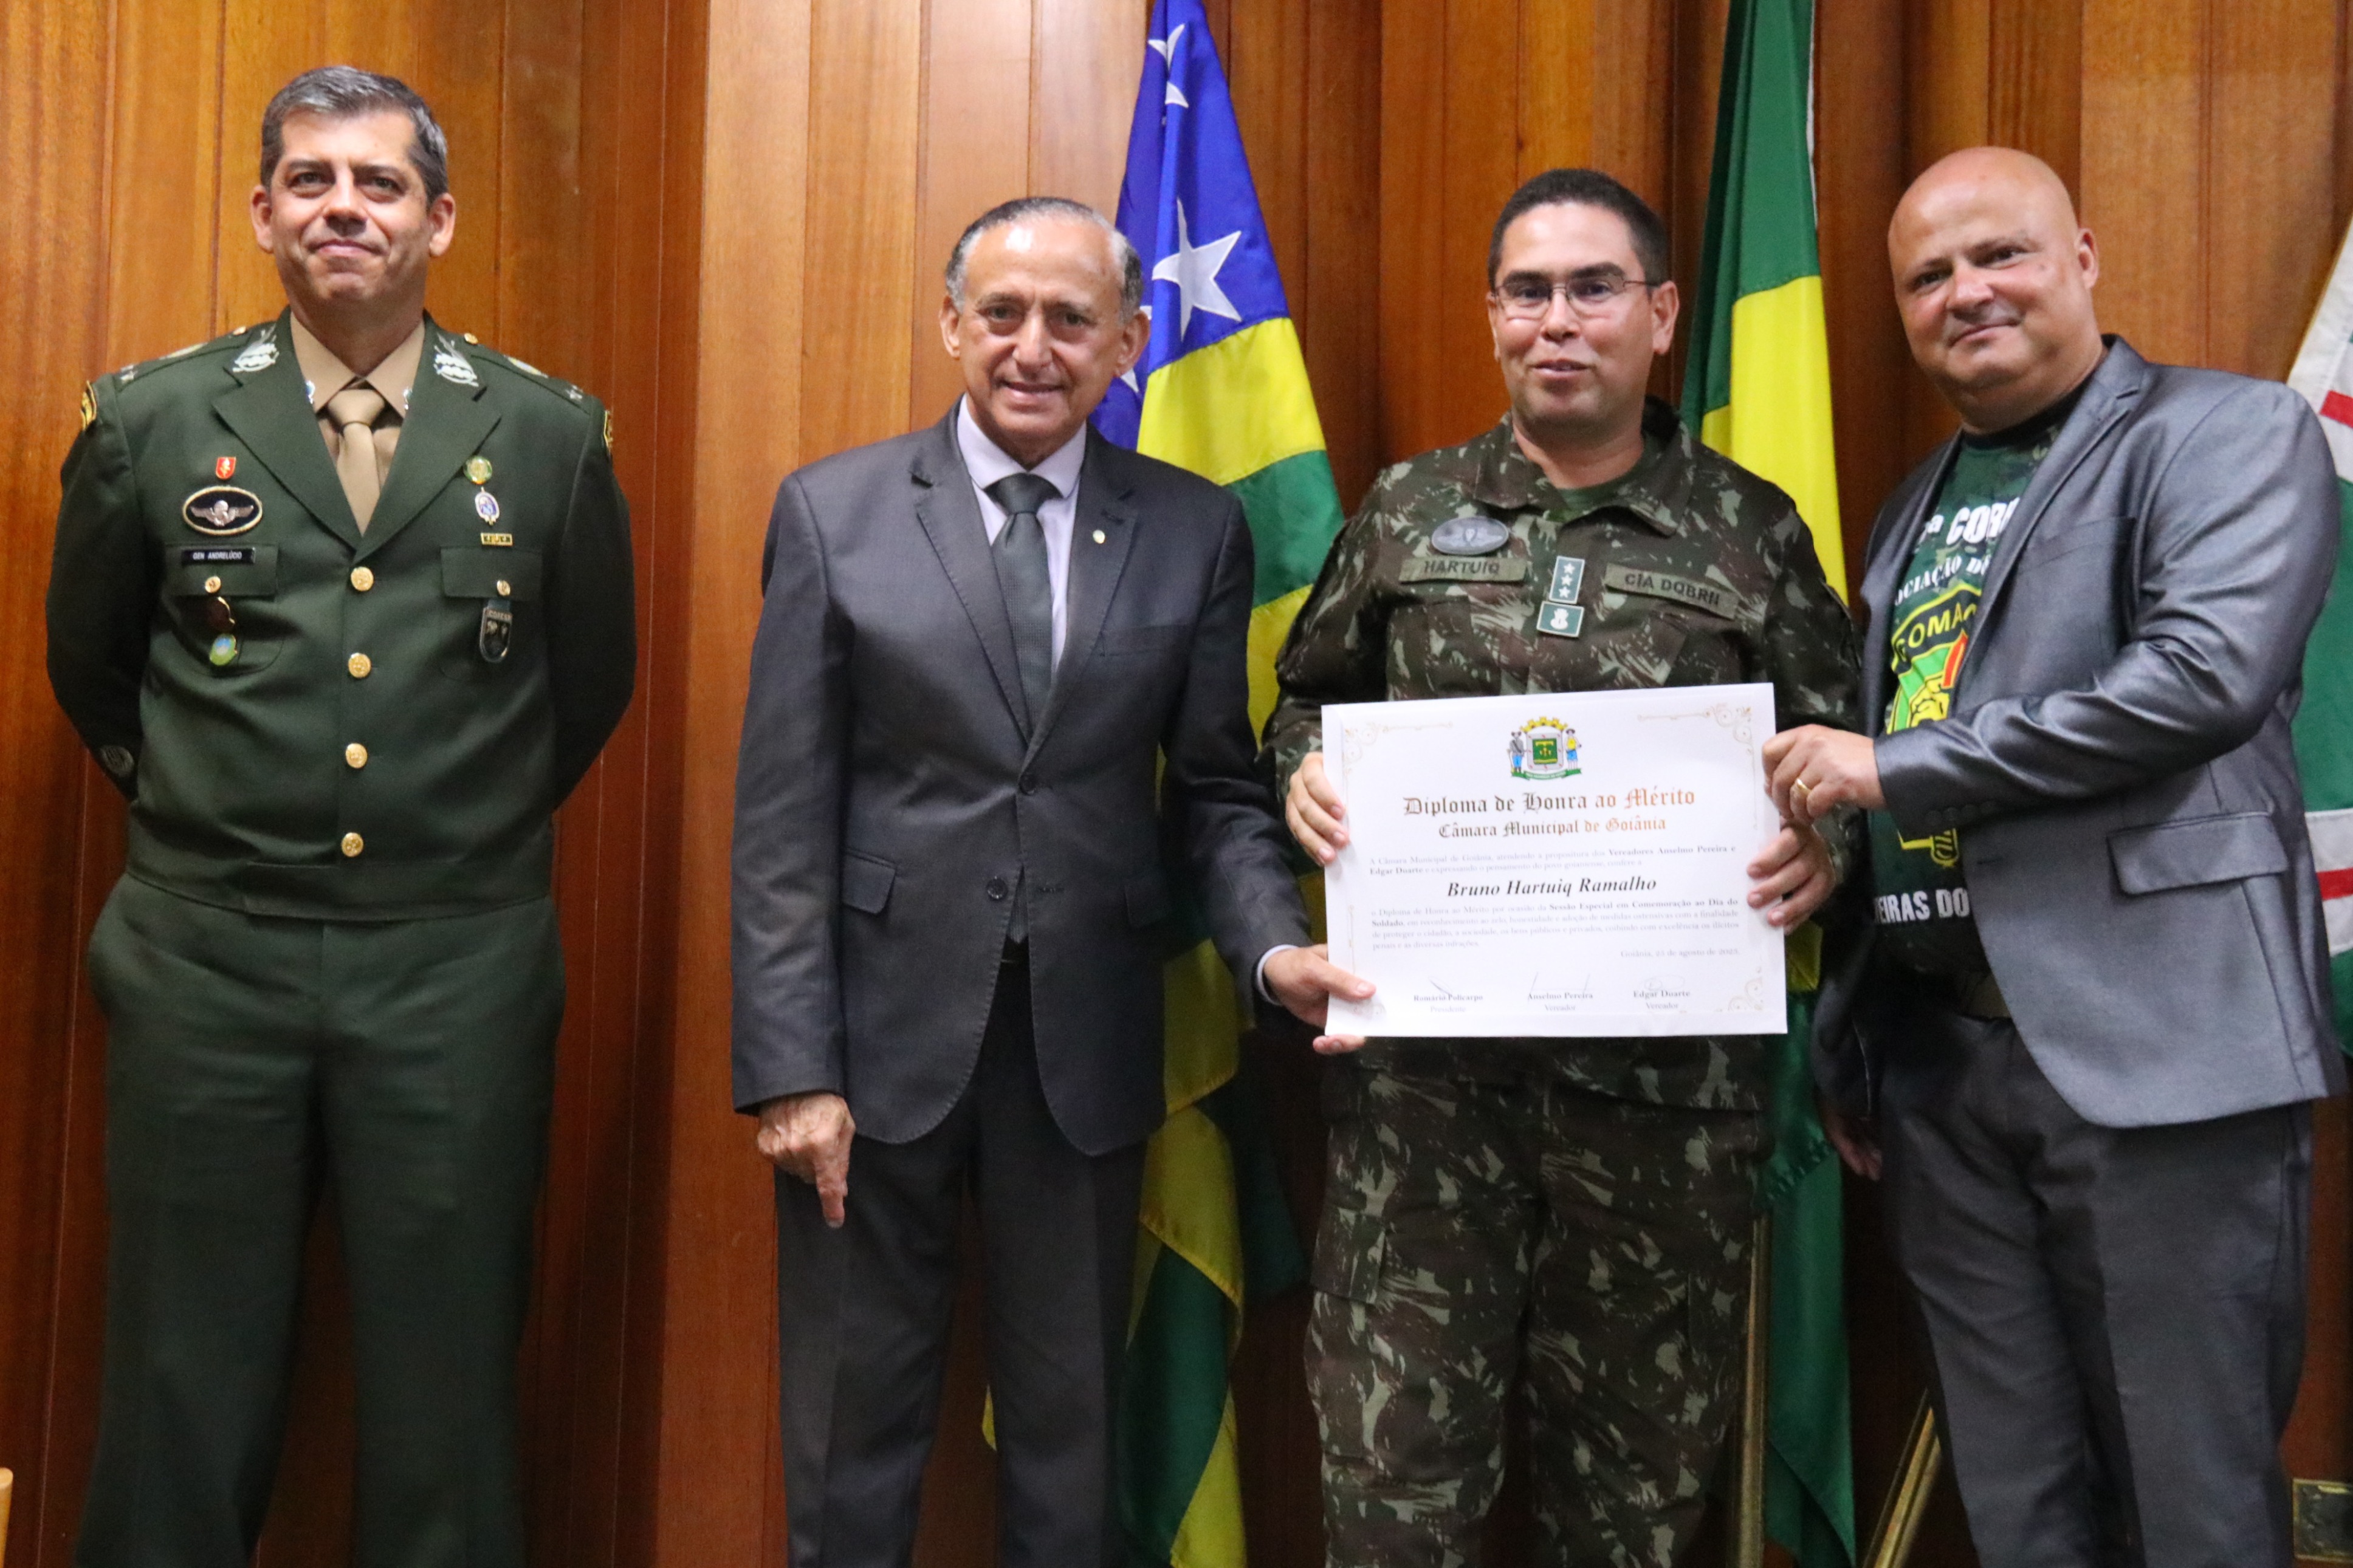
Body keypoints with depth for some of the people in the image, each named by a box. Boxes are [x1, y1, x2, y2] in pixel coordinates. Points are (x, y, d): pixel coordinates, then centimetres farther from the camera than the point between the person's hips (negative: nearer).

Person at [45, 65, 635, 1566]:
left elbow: (593, 679, 13)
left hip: (460, 974, 0)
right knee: (187, 1394, 11)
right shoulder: (149, 421, 3)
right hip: (206, 964, 1)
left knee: (448, 1395, 9)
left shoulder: (554, 434, 2)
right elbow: (89, 663, 16)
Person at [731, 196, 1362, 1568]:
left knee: (1072, 1428, 16)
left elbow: (1217, 788, 5)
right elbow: (784, 816, -3)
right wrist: (791, 1068, -8)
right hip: (883, 1027, -1)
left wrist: (1274, 943, -15)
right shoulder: (834, 513, 0)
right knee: (856, 1427, 13)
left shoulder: (1197, 532, 3)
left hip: (1087, 1039, 1)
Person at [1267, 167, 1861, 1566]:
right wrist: (1304, 771, -5)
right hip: (1425, 1047, 1)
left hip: (1667, 1065, 0)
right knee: (1398, 1447, 3)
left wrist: (1824, 843, -12)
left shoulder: (1754, 532, 6)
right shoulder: (1408, 510, 10)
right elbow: (1308, 703, 17)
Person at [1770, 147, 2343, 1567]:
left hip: (2153, 1049, -6)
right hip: (1937, 1057, 6)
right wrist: (1851, 1048, 18)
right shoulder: (1917, 507, 18)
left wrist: (1897, 766, -14)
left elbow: (2207, 677, -19)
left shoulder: (2233, 433, -2)